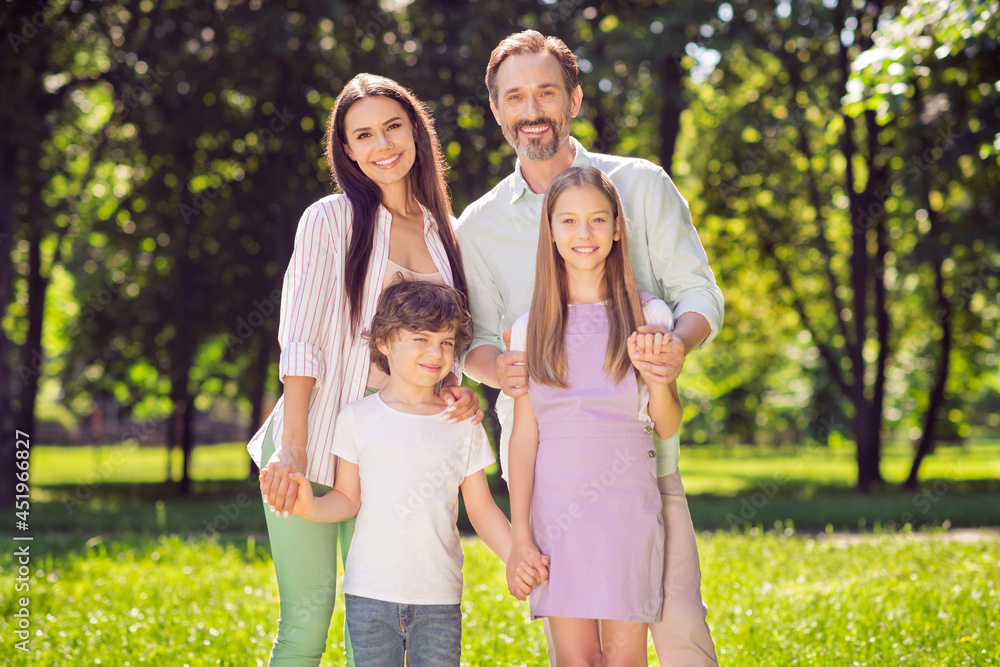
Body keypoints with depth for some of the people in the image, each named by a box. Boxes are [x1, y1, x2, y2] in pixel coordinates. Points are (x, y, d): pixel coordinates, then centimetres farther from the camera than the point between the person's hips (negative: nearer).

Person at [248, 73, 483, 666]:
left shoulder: (440, 231, 11)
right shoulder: (333, 219, -4)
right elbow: (302, 339, -10)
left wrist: (455, 391, -5)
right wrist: (292, 449, -19)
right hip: (312, 439, -4)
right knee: (308, 615, -3)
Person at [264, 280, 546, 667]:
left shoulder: (464, 427, 6)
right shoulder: (359, 418, 2)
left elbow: (481, 509, 8)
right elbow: (348, 499, 5)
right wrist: (309, 506, -15)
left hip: (439, 596, 1)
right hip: (370, 593, -1)